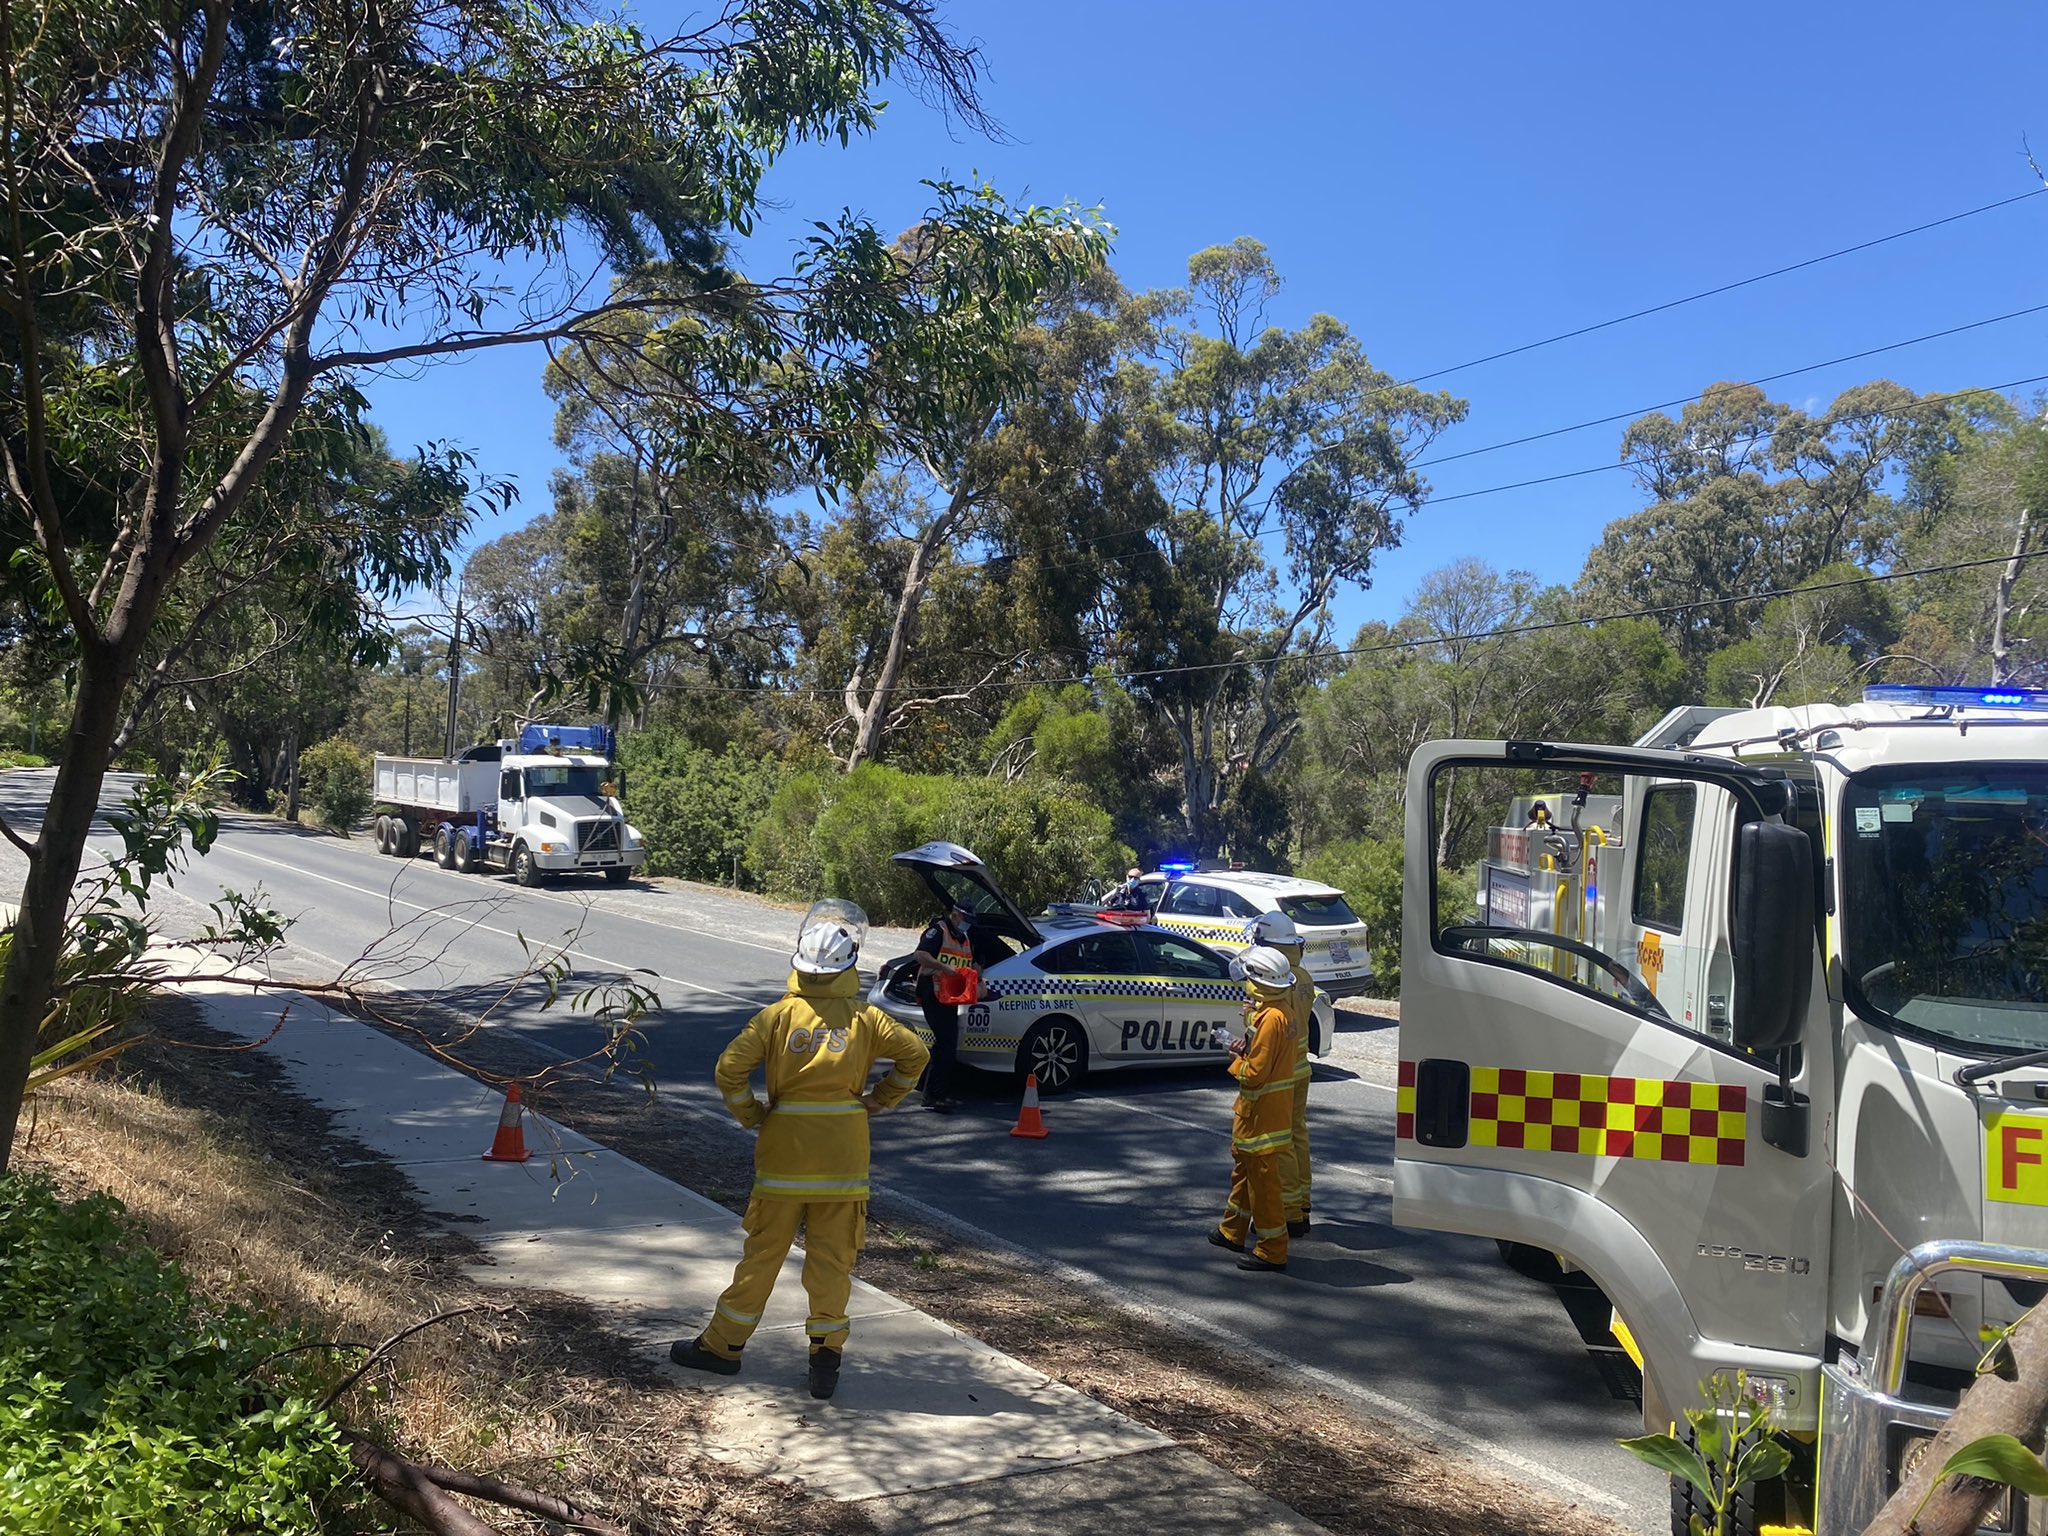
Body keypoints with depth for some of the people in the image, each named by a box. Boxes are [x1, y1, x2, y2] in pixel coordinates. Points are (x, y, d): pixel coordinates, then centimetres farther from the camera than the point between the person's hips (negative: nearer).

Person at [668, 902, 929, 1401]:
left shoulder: (778, 1015, -6)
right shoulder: (865, 1018, -3)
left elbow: (730, 1069, -12)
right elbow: (914, 1053, -3)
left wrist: (752, 1116, 1)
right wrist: (879, 1101, 5)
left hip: (783, 1152, 0)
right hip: (844, 1155, 0)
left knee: (763, 1252, 11)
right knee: (832, 1258, 8)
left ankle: (723, 1344, 22)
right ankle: (826, 1353, 10)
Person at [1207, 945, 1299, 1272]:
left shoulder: (1270, 1018, -25)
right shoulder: (1279, 1011, 8)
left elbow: (1255, 1072, -25)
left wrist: (1236, 1061, -7)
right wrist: (1246, 1046, 2)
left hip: (1262, 1109, -11)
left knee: (1262, 1176, -3)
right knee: (1243, 1164, 23)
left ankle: (1272, 1251, 5)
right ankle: (1233, 1231, 38)